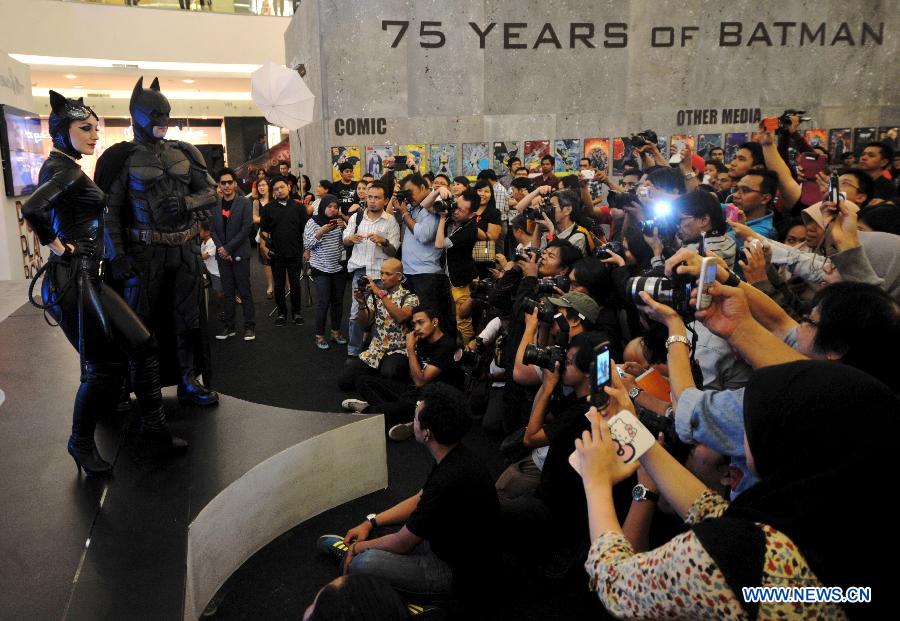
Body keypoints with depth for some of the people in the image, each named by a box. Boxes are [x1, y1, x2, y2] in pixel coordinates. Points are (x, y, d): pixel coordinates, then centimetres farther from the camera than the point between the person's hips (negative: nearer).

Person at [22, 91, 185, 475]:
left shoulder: (58, 166, 16)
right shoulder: (68, 170, -14)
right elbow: (31, 209, -30)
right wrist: (54, 244, -16)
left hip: (86, 278, 10)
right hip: (73, 281, -10)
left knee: (143, 346, 7)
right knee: (104, 365, 0)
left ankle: (153, 427, 15)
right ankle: (81, 443, 20)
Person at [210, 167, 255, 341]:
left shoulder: (244, 202, -3)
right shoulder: (215, 204, 9)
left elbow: (247, 227, -10)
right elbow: (213, 229, 10)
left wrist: (228, 248, -12)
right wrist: (220, 248, -7)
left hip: (239, 254, -4)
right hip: (222, 254, 4)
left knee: (244, 292, -1)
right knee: (228, 292, 9)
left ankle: (249, 326, 6)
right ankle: (229, 326, 15)